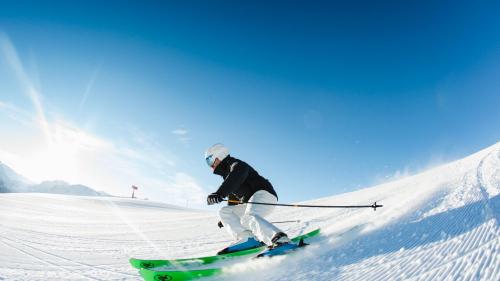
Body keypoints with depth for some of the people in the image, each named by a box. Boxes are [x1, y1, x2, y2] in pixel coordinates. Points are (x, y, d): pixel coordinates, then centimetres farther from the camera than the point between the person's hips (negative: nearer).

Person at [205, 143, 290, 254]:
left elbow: (238, 173, -31)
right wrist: (226, 218, 44)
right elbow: (233, 197, 37)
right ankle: (247, 239, -14)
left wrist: (220, 193, -45)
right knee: (224, 212, 7)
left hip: (263, 193, -10)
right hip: (250, 203, 10)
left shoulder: (235, 164, -4)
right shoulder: (227, 173, 26)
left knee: (248, 218, -35)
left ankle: (280, 240, -50)